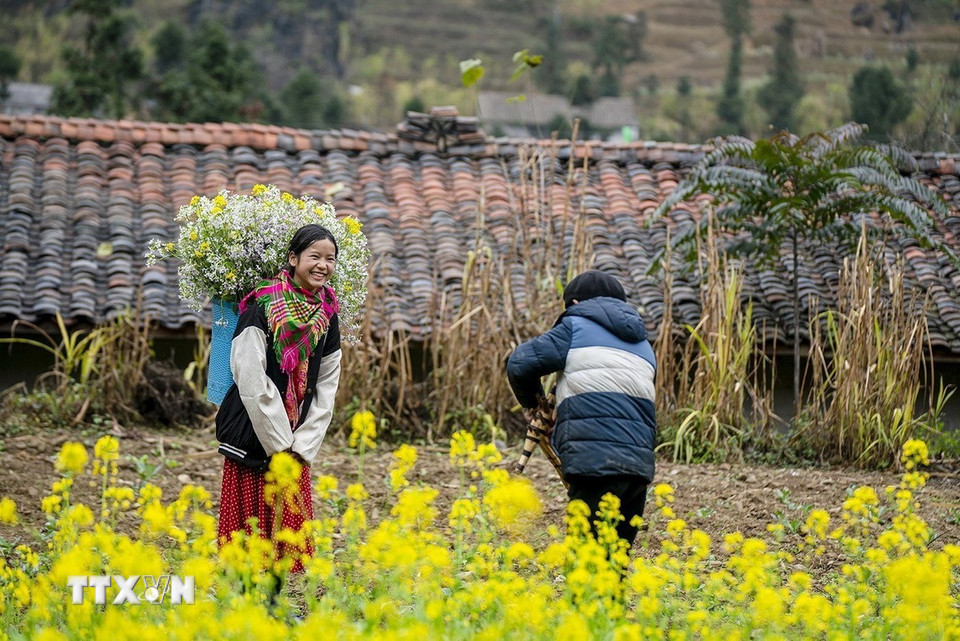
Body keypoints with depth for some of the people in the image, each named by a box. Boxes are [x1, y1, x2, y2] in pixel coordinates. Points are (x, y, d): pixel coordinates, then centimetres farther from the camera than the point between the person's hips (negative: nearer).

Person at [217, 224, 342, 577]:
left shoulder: (328, 315, 7)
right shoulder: (264, 303, -12)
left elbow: (327, 386, 8)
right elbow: (250, 379, -16)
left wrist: (302, 445, -3)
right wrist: (279, 442, -14)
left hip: (296, 441, 5)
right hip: (255, 433, -5)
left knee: (288, 525, 7)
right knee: (252, 521, -2)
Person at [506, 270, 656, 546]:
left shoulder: (577, 326, 8)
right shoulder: (643, 346, 27)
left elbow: (520, 364, 1)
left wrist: (531, 401, 22)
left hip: (595, 463, -6)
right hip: (640, 465, 7)